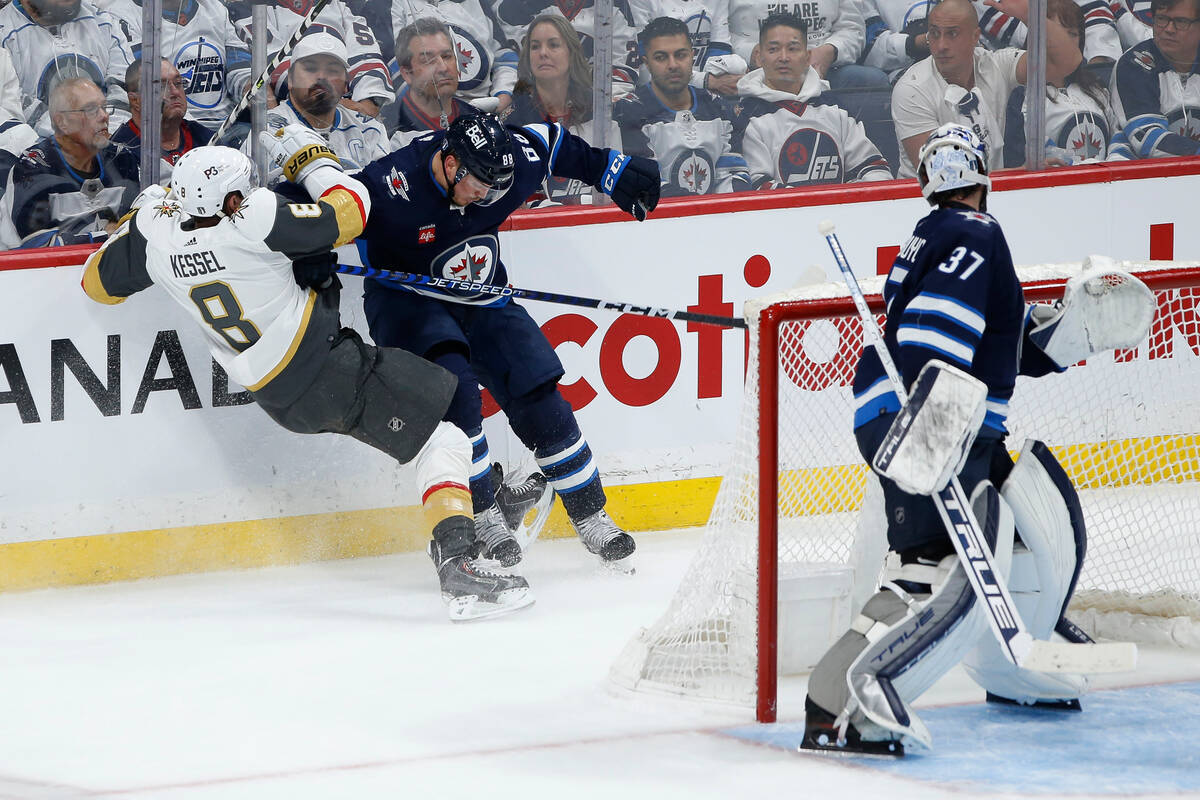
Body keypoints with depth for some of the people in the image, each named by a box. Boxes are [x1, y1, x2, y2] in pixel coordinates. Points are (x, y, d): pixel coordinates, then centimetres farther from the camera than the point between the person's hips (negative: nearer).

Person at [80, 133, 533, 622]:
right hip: (333, 375, -8)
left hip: (277, 397, 8)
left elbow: (99, 282, 13)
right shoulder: (254, 223, -23)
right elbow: (349, 214, -15)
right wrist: (309, 156, 1)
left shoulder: (158, 234, -6)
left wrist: (147, 208, 23)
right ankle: (457, 568, -20)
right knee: (441, 443, -6)